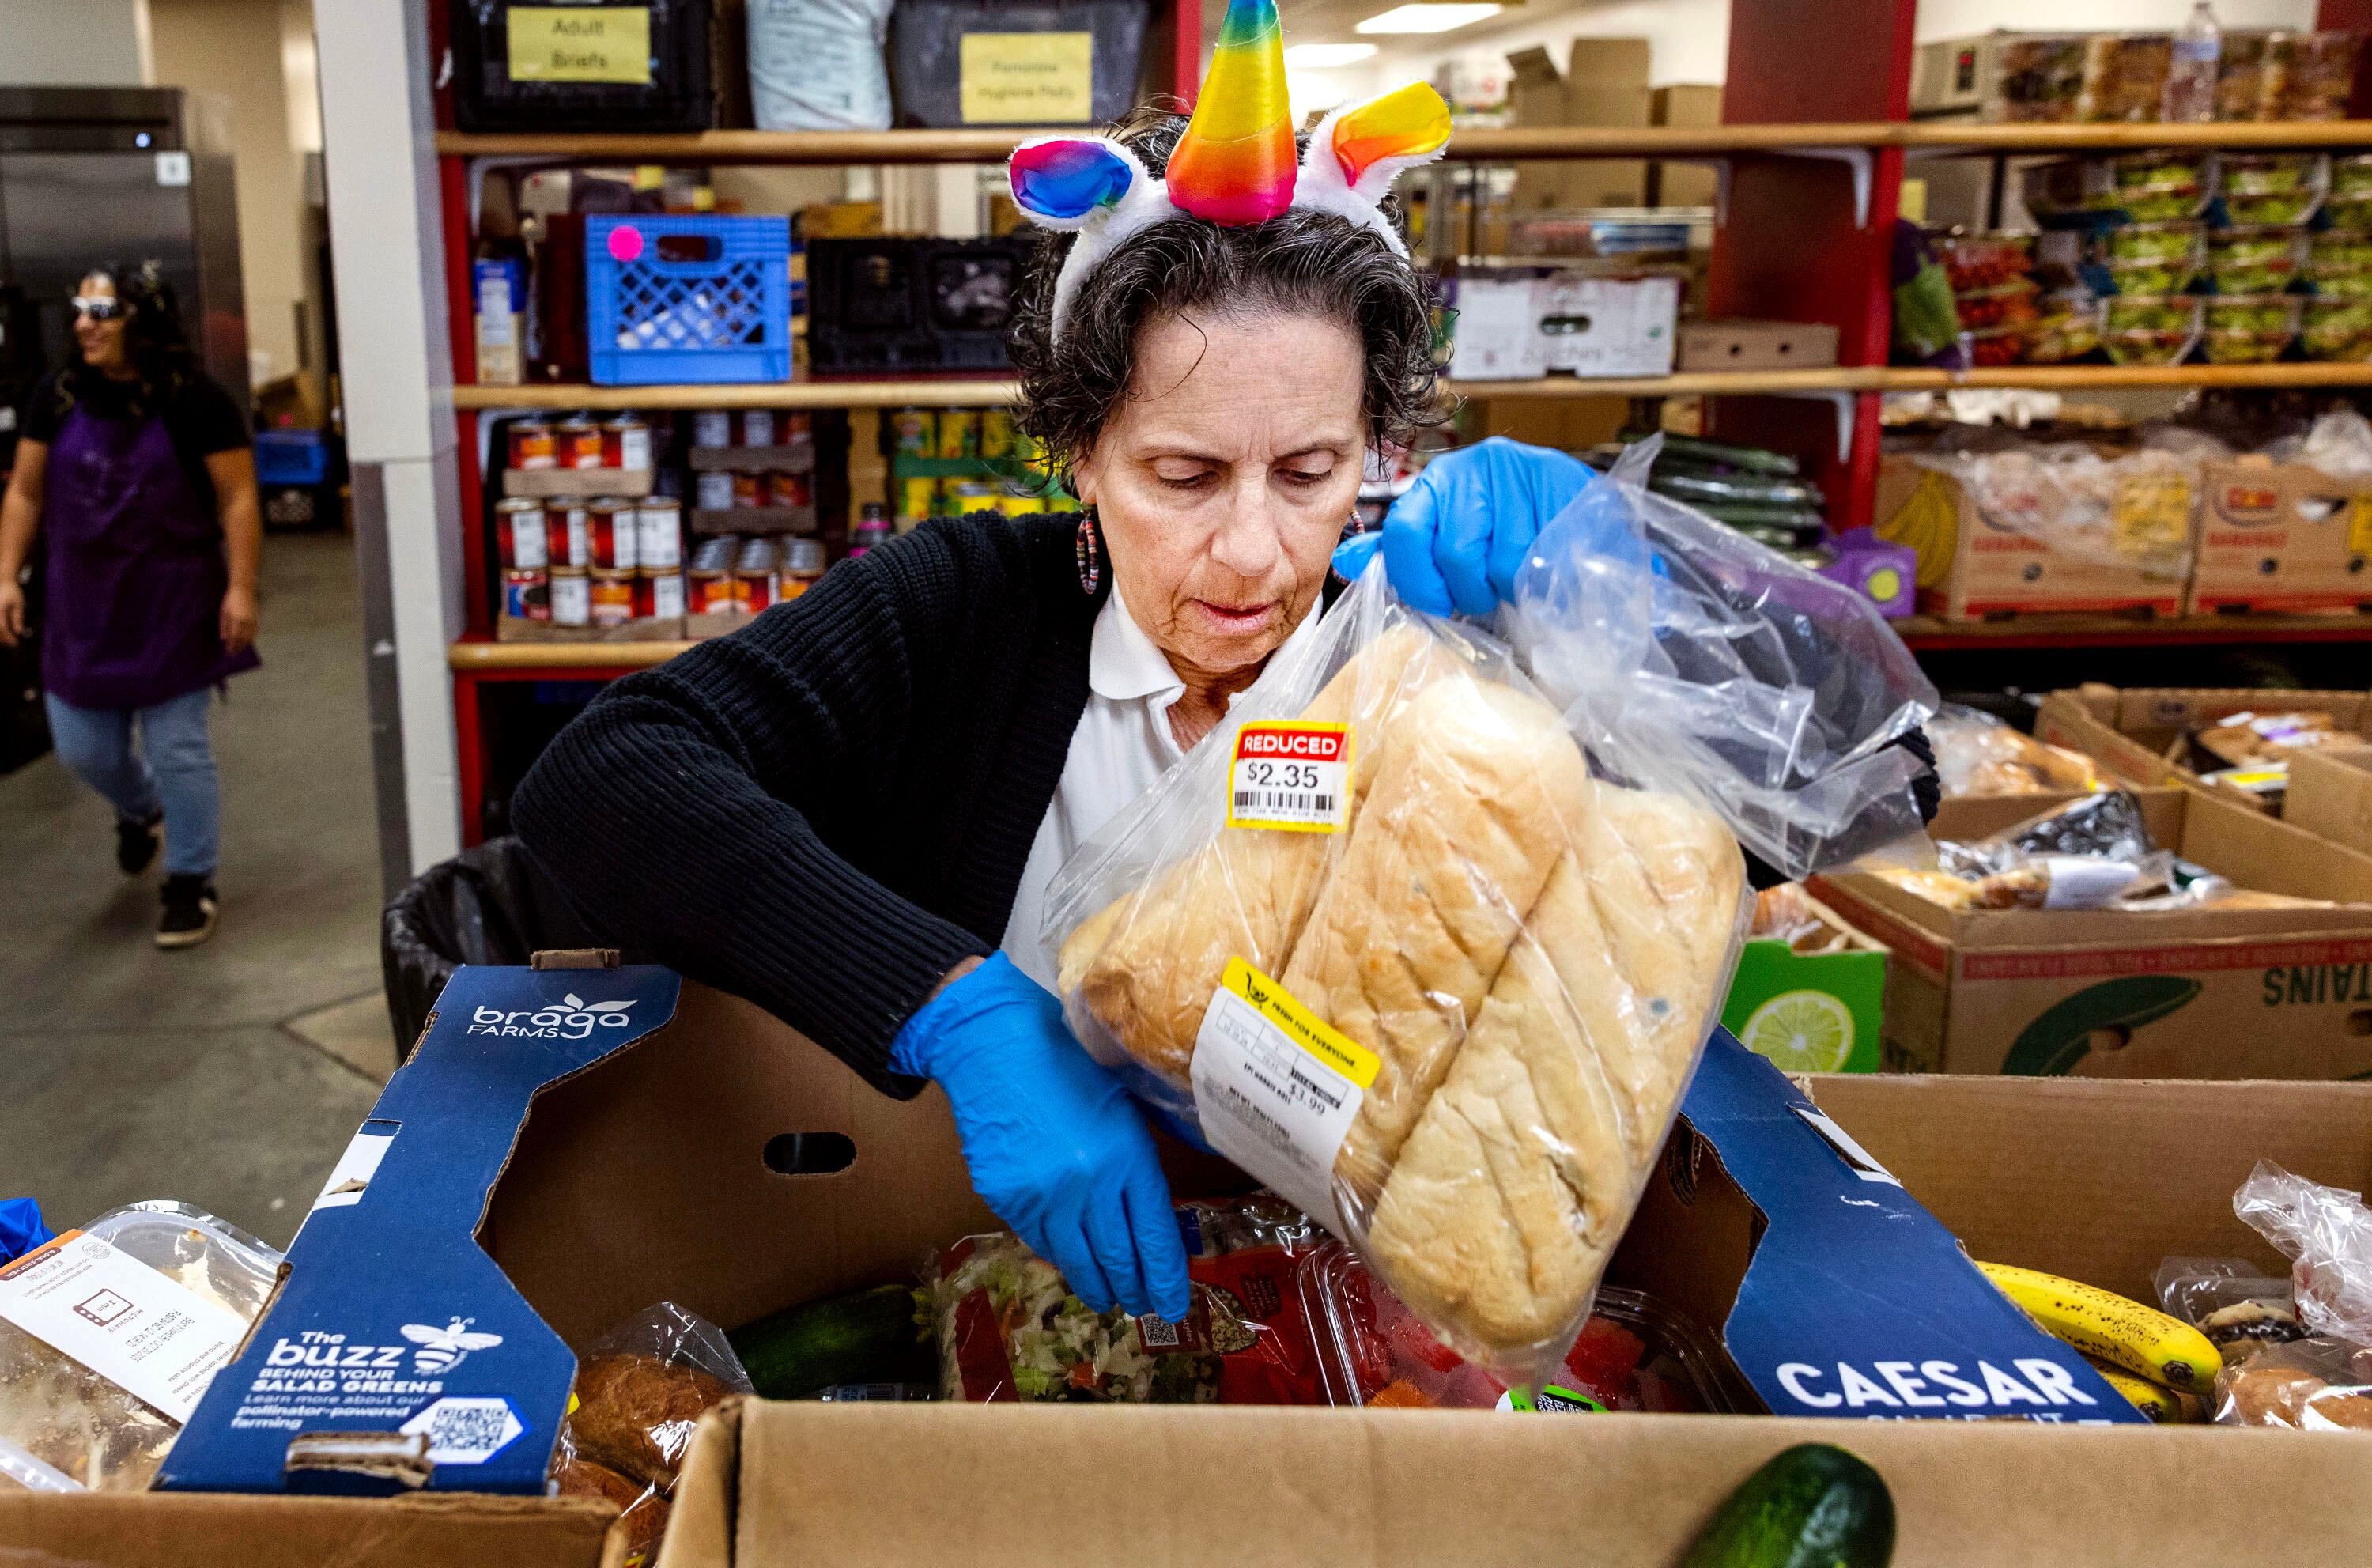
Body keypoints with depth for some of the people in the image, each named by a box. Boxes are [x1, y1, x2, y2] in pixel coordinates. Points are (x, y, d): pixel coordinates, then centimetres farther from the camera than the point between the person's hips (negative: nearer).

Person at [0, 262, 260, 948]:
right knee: (83, 749, 12)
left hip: (172, 603, -4)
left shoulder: (195, 401, -11)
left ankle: (191, 884, 16)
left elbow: (238, 499, -11)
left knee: (177, 747, 1)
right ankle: (140, 807, 46)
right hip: (82, 604, 5)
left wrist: (241, 589, -16)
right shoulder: (56, 398, 1)